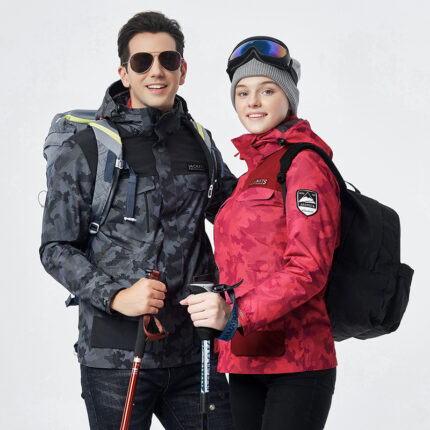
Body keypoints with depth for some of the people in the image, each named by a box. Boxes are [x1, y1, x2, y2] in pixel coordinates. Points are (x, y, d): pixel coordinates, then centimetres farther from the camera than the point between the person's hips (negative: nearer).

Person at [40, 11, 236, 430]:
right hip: (115, 357, -4)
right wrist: (116, 296, -16)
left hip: (192, 353, 4)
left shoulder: (200, 146, 10)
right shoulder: (86, 150, -3)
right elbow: (56, 249, -3)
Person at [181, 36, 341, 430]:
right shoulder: (253, 172, 20)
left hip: (294, 362, -8)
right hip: (246, 360, 8)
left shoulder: (304, 163, -7)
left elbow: (308, 267, -17)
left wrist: (236, 313, -27)